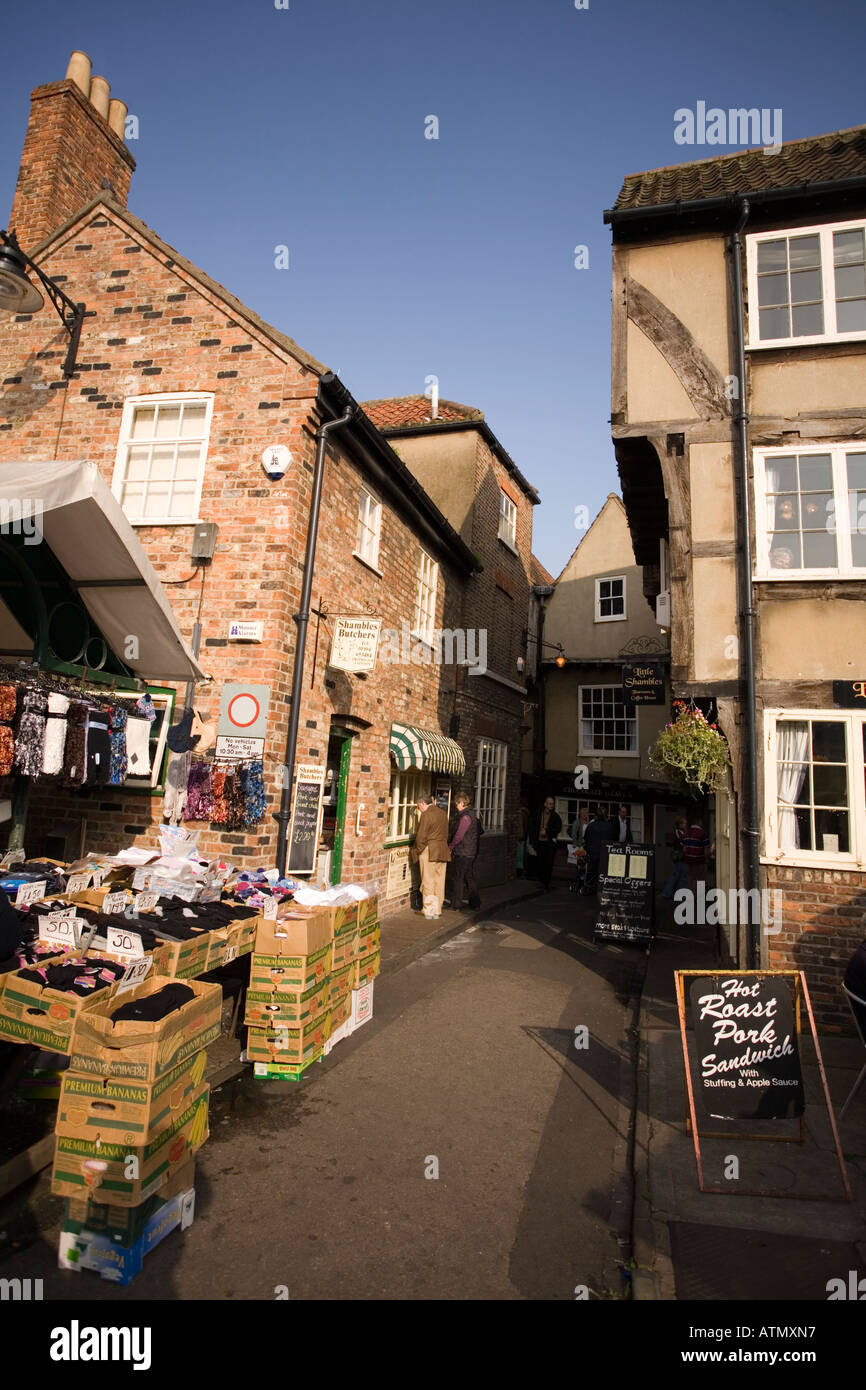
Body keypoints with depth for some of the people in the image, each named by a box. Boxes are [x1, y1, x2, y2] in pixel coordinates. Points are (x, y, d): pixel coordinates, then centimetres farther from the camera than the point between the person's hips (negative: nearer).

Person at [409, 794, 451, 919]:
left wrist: (417, 851, 0)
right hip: (443, 852, 7)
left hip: (429, 852, -7)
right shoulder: (442, 813, 12)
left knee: (428, 882, 0)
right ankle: (437, 911, 15)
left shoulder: (426, 814, -12)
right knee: (439, 882, 10)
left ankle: (429, 911, 4)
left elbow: (421, 837, -12)